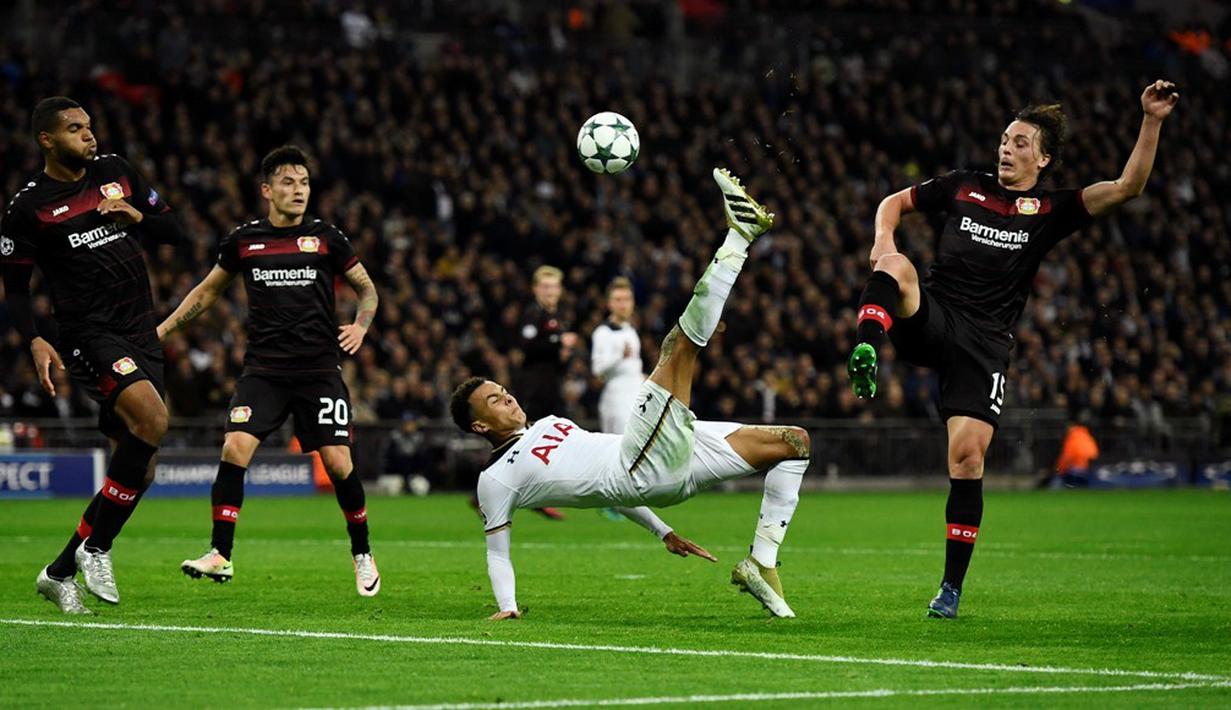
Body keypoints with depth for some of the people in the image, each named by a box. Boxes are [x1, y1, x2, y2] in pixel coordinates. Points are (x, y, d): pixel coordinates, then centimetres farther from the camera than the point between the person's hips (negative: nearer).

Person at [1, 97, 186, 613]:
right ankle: (96, 549, -18)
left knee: (138, 471, 3)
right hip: (88, 333, -6)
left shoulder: (116, 172, 11)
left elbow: (176, 233, 15)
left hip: (140, 332, 6)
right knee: (152, 416, -30)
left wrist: (138, 216, -5)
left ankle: (61, 571, 15)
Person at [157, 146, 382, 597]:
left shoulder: (326, 238, 3)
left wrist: (360, 326, -5)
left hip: (320, 370, -1)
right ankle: (220, 555, -9)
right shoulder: (243, 240, 7)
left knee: (338, 463, -6)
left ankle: (362, 554, 15)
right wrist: (162, 329, 15)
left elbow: (367, 289, 14)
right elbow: (208, 291, 21)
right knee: (234, 450, -16)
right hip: (263, 369, 1)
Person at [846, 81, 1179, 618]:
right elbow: (895, 202, 24)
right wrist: (884, 238, 2)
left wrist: (1152, 122, -11)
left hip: (984, 342, -1)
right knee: (894, 267, -30)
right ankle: (866, 353, -48)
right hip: (929, 319, 1)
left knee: (967, 456, -10)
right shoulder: (964, 187, 14)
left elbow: (1127, 187, -2)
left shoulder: (1051, 211, 8)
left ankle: (952, 587, 1)